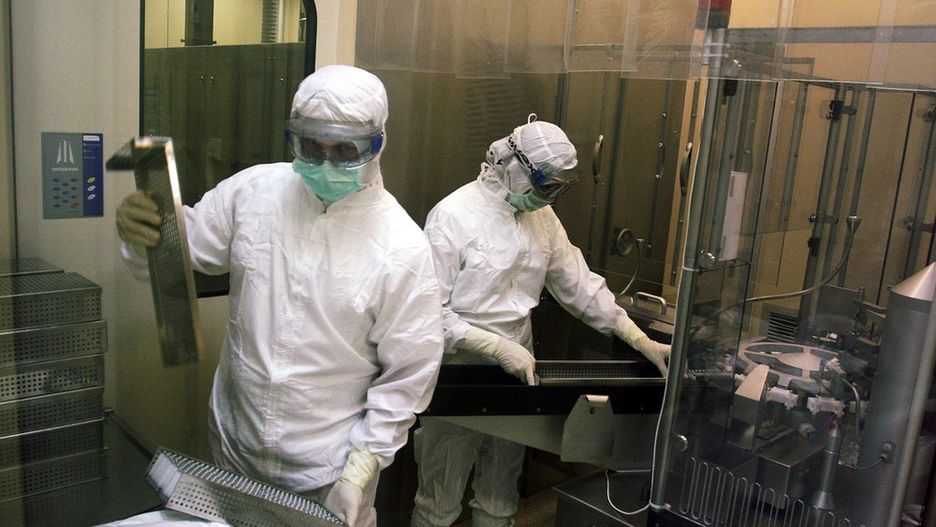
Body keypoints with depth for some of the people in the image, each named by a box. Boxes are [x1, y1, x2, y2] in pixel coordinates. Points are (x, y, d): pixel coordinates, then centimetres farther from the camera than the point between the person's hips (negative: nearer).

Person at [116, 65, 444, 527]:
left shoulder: (403, 246, -17)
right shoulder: (253, 189, -7)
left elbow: (408, 375, -12)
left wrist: (363, 463, -14)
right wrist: (140, 235, -21)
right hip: (234, 443, 4)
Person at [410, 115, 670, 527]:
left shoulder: (542, 215, 4)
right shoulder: (452, 217, -17)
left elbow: (579, 284, 7)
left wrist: (640, 340, 1)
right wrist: (499, 347, -24)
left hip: (517, 372, 6)